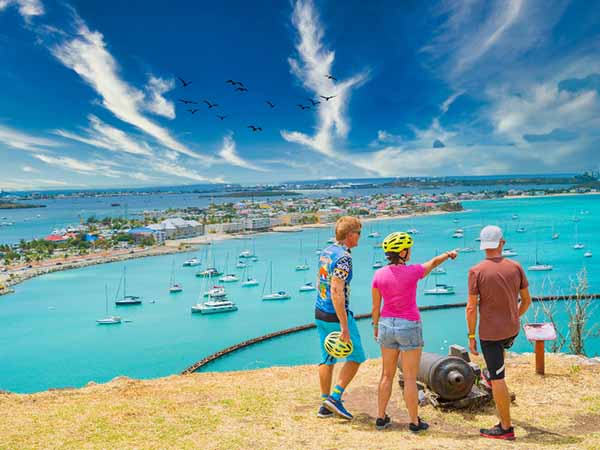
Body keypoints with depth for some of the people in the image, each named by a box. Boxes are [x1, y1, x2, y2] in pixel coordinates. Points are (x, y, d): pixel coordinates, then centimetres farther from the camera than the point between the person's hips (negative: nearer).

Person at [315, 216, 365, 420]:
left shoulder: (325, 252, 9)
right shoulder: (343, 257, -20)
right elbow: (337, 291, -27)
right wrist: (344, 326, -26)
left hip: (320, 313, 8)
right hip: (336, 316, -8)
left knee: (327, 358, 14)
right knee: (356, 356, 6)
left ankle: (325, 404, 18)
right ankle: (335, 397, 1)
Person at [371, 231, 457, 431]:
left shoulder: (379, 275, -6)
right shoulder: (413, 272, -15)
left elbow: (375, 306, 2)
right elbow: (433, 263, 6)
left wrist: (376, 326, 18)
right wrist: (449, 254, 26)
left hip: (387, 325, 4)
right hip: (409, 327, -4)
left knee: (387, 375, 16)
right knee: (410, 378, 5)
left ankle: (381, 417, 21)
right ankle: (414, 421, 14)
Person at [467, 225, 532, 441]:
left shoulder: (476, 271, -15)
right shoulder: (515, 267, -4)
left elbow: (471, 307, -14)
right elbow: (527, 300, 5)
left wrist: (471, 337, -4)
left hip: (490, 332, -5)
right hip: (512, 330, 5)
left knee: (497, 379, 3)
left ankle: (506, 428, 11)